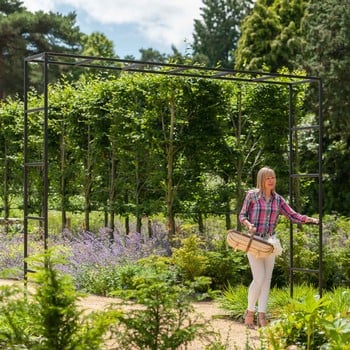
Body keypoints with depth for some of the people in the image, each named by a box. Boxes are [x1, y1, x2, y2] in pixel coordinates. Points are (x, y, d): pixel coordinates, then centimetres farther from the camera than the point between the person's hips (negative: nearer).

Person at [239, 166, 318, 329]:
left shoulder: (278, 199, 6)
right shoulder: (251, 195, -4)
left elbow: (293, 216, 3)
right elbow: (242, 215, 1)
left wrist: (310, 219, -12)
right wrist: (248, 224, -20)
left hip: (269, 242, 4)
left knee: (267, 279, 4)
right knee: (259, 278, -11)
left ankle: (262, 317, 10)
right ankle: (250, 312, 8)